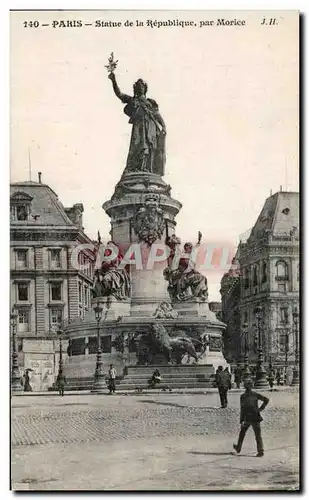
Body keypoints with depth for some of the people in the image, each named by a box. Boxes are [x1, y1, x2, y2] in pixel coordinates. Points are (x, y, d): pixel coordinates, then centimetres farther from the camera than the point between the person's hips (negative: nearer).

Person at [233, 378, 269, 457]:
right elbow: (266, 400, 2)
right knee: (258, 435, 4)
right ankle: (260, 451, -6)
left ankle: (238, 448, 29)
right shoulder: (255, 394, -1)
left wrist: (241, 421, -10)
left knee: (242, 433, 19)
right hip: (256, 417, 1)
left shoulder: (242, 396, -8)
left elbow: (242, 409, -11)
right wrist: (260, 409, 7)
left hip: (247, 419, -1)